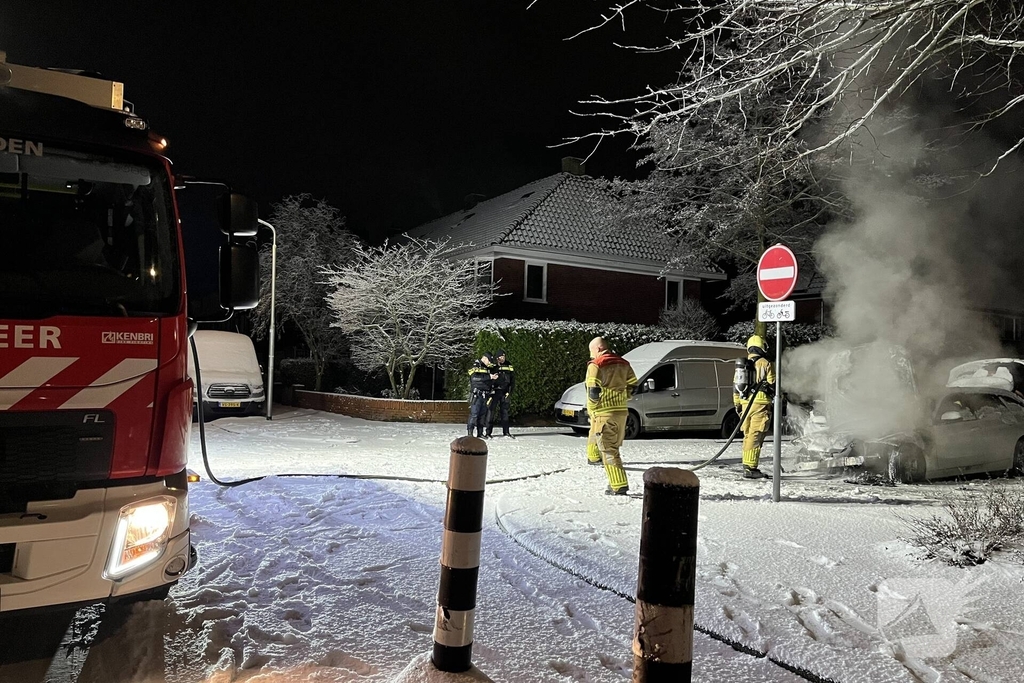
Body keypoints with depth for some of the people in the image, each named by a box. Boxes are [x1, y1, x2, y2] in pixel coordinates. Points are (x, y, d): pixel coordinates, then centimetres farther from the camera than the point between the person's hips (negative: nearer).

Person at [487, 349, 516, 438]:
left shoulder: (509, 367, 8)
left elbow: (512, 381, 11)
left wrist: (509, 392, 3)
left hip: (505, 392, 3)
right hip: (494, 391, -3)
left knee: (505, 411, 8)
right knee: (491, 411, -6)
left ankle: (506, 432, 15)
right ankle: (488, 432, -1)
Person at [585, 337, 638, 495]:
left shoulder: (595, 366, -10)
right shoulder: (623, 364, 12)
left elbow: (593, 392, -17)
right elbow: (632, 386, 14)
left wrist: (591, 411, -3)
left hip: (603, 413, -7)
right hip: (621, 412, 7)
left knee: (608, 450, -5)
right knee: (613, 446, 20)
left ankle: (619, 486, -10)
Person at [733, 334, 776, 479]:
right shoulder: (766, 364, -3)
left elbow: (736, 387, 17)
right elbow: (773, 385, -4)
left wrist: (737, 405, 22)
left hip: (745, 403, 6)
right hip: (760, 403, -6)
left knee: (748, 435, 14)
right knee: (755, 436, -8)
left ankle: (747, 465, 17)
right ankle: (750, 468, -11)